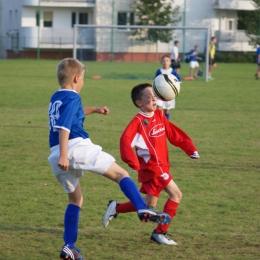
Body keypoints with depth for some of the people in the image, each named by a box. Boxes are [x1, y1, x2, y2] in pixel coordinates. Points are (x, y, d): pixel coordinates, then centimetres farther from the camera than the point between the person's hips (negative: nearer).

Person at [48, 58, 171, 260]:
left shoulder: (55, 99, 22)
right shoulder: (72, 98, -4)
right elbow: (64, 127, -18)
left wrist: (93, 110, 50)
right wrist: (64, 155, -26)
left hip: (56, 154, 8)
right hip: (76, 146, -8)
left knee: (75, 199, 20)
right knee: (120, 174, -3)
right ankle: (143, 210, -22)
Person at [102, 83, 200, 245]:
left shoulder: (159, 115, 9)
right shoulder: (138, 121, -14)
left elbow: (175, 134, 14)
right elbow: (125, 140, -25)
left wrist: (190, 149, 6)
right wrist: (133, 163, -33)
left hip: (161, 166, 8)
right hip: (152, 167, -8)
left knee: (149, 206, 13)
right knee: (176, 194, -12)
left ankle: (116, 208, 27)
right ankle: (160, 232, -5)